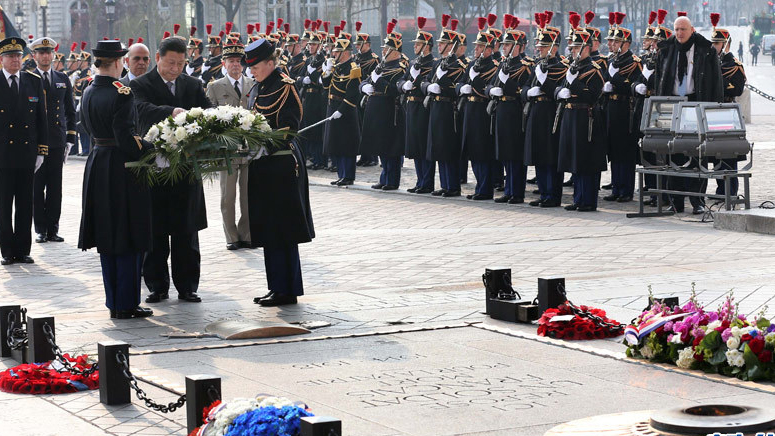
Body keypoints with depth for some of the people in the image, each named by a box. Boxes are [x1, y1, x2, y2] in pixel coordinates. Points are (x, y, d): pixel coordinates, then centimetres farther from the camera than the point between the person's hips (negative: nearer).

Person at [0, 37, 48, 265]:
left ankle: (23, 250, 13)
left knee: (25, 205, 6)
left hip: (27, 153, 2)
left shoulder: (34, 82, 7)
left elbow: (41, 118, 9)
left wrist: (41, 151, 4)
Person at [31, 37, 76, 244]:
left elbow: (70, 111, 15)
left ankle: (53, 229, 11)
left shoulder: (63, 80, 11)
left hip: (57, 143, 3)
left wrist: (70, 139, 7)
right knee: (37, 188, 1)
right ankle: (41, 229, 7)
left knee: (55, 188, 5)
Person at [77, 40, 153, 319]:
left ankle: (114, 301, 19)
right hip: (122, 170, -8)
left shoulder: (88, 93, 6)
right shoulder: (121, 94, -18)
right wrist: (153, 149, -11)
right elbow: (126, 138, -22)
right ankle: (126, 304, 2)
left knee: (107, 239, 13)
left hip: (97, 167, 8)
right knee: (129, 241, 0)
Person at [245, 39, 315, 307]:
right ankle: (277, 287, 19)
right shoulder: (257, 89, 15)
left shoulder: (285, 88, -10)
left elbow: (289, 128, -16)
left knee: (281, 231, -5)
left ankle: (287, 290, 0)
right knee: (269, 231, 12)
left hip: (282, 165, -9)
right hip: (262, 166, 9)